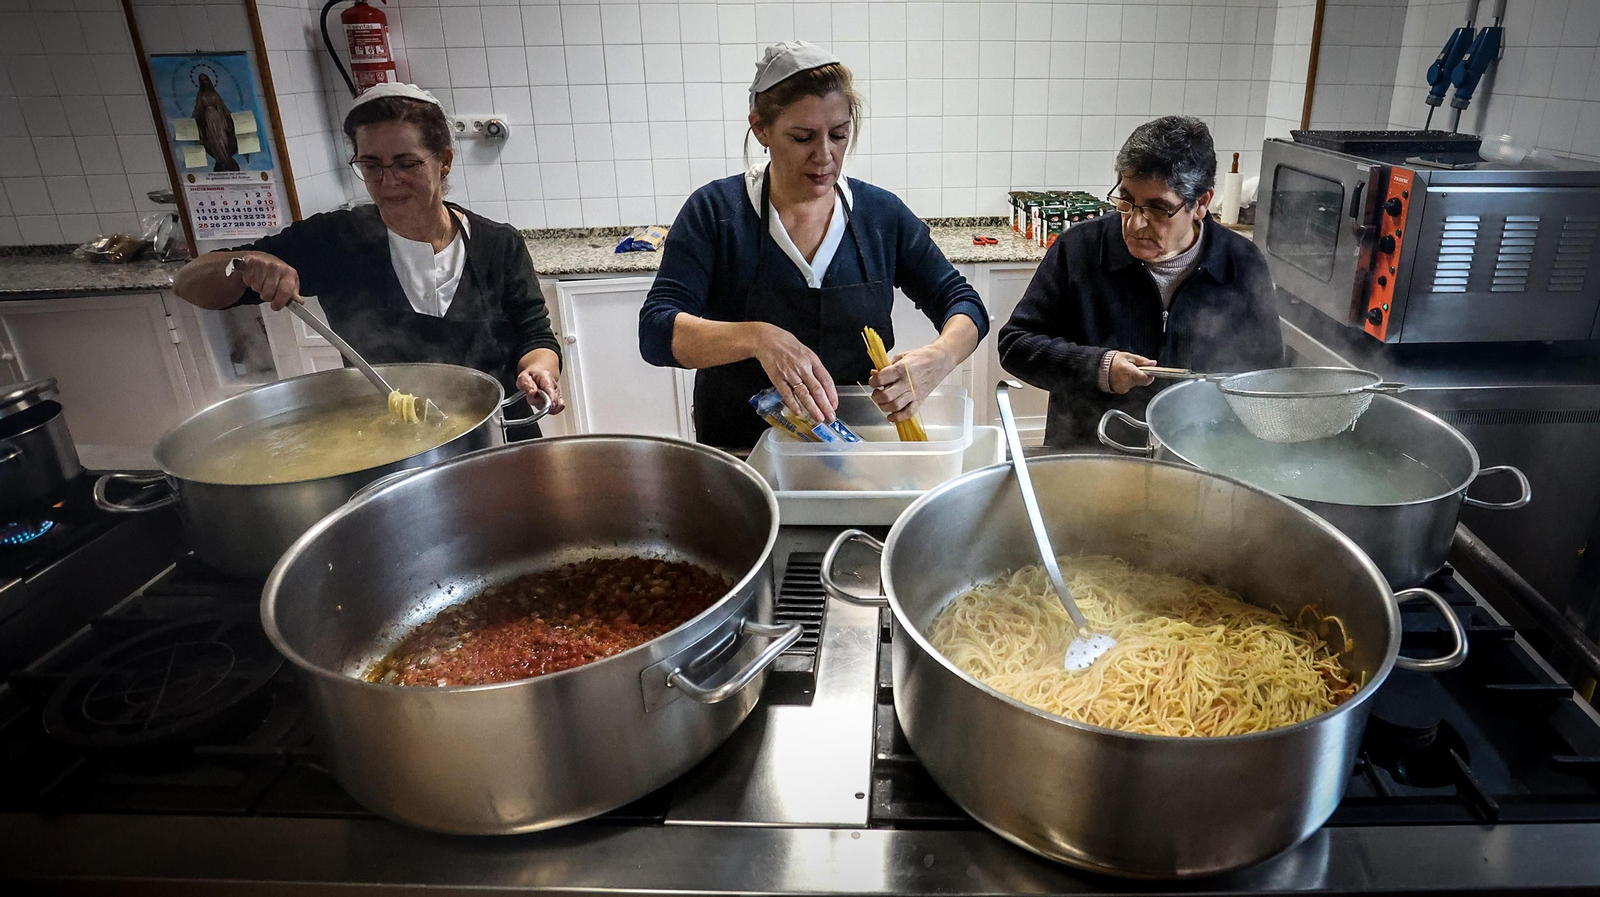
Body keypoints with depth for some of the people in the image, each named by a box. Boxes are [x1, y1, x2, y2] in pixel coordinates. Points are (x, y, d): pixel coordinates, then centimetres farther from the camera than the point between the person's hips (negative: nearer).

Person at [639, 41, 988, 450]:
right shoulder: (715, 211, -7)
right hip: (739, 458, -1)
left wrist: (936, 359, -20)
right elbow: (656, 332, -14)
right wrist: (758, 338, -33)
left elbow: (963, 303, 4)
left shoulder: (882, 214, 1)